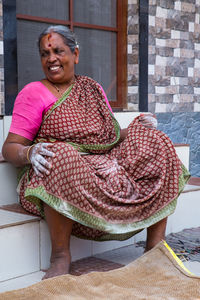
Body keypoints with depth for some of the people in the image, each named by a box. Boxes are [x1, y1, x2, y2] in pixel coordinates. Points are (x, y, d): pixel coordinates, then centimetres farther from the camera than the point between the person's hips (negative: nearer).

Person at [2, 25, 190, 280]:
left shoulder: (93, 89, 18)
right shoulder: (33, 93, 1)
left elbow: (111, 136, 22)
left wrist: (137, 126, 2)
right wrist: (30, 153, -28)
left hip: (108, 168, 6)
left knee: (156, 144, -7)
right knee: (60, 156, -39)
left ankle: (155, 244, -9)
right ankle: (60, 255, -26)